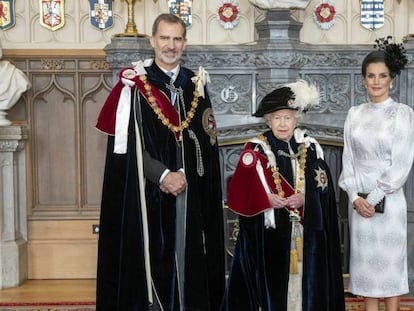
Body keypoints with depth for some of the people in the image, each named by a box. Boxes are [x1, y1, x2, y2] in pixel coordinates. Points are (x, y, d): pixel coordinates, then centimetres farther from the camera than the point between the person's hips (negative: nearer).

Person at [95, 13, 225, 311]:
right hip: (148, 195, -3)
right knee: (151, 260, -1)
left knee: (188, 261, 6)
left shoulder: (196, 85, 10)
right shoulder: (135, 85, -3)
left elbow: (208, 144, 10)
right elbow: (125, 146, -7)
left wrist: (185, 175, -3)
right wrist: (163, 174, -15)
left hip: (191, 195, 4)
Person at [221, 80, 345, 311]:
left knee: (304, 279, 5)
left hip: (306, 231, 2)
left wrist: (304, 199, -15)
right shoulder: (256, 149, 0)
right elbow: (242, 191, -4)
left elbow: (324, 188, 2)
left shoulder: (310, 148, 6)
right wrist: (266, 199, -20)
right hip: (269, 232, -2)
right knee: (271, 281, -1)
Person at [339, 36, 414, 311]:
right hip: (358, 201, 4)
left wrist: (373, 198, -12)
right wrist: (355, 197, -7)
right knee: (367, 264, 11)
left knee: (390, 263, 5)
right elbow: (348, 158, 5)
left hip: (389, 201, -4)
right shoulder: (355, 114, 6)